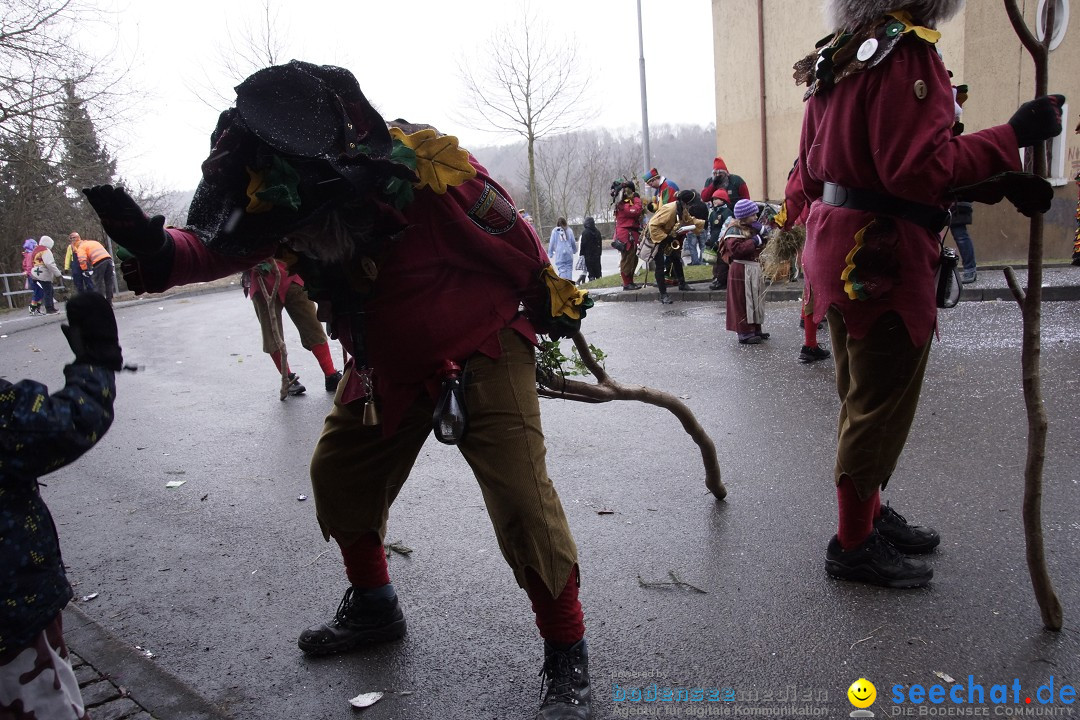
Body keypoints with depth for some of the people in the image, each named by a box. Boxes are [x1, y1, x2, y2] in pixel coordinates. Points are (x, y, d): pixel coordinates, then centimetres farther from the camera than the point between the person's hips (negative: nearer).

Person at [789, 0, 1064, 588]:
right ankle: (855, 545, 14)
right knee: (882, 405, 1)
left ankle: (868, 515, 35)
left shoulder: (837, 61, 14)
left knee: (863, 396, 20)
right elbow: (921, 168, -23)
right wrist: (1013, 135, -14)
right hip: (882, 261, -10)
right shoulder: (908, 53, -15)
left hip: (837, 250, 10)